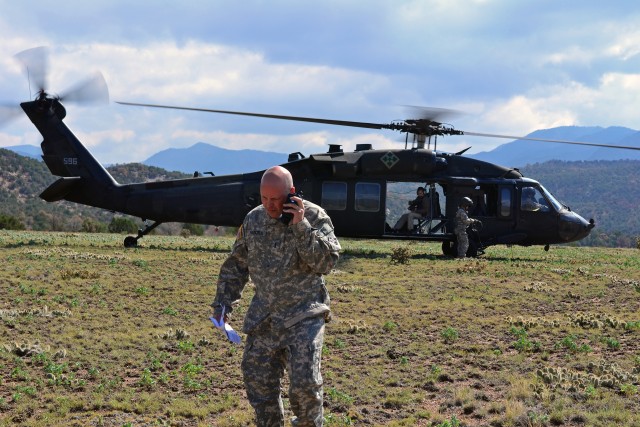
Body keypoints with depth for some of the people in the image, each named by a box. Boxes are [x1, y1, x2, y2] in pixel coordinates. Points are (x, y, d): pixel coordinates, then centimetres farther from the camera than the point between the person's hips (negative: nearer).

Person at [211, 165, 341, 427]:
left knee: (304, 383, -13)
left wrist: (301, 227, -22)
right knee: (258, 382, 7)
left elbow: (326, 262, -16)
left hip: (303, 316, -4)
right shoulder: (253, 219, 6)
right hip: (263, 318, 5)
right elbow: (236, 265, 15)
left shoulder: (314, 217, -7)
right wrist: (223, 302, 10)